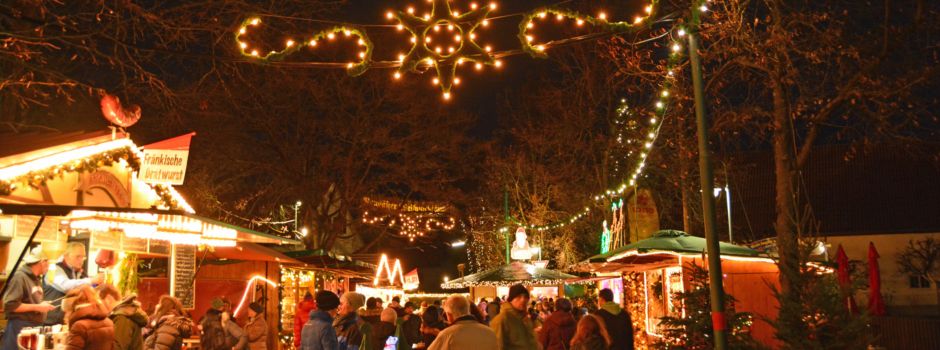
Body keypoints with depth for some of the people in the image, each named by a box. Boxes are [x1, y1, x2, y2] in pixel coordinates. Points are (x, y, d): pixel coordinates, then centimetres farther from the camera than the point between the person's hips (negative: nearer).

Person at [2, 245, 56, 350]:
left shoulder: (35, 278, 13)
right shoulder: (19, 277, -14)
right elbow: (10, 305, -20)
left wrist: (42, 306, 7)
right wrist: (37, 307, -18)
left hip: (35, 327, 8)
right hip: (20, 328, -8)